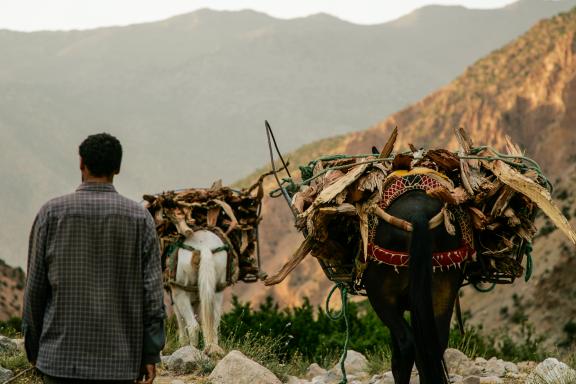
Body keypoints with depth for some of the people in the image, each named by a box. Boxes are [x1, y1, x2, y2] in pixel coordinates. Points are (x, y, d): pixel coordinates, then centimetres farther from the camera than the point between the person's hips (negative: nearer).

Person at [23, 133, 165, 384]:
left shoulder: (52, 213, -2)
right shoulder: (140, 218, -1)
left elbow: (35, 288, 0)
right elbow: (152, 291, -5)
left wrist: (33, 348, 10)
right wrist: (151, 355, 0)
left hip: (62, 355, 0)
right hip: (118, 358, 1)